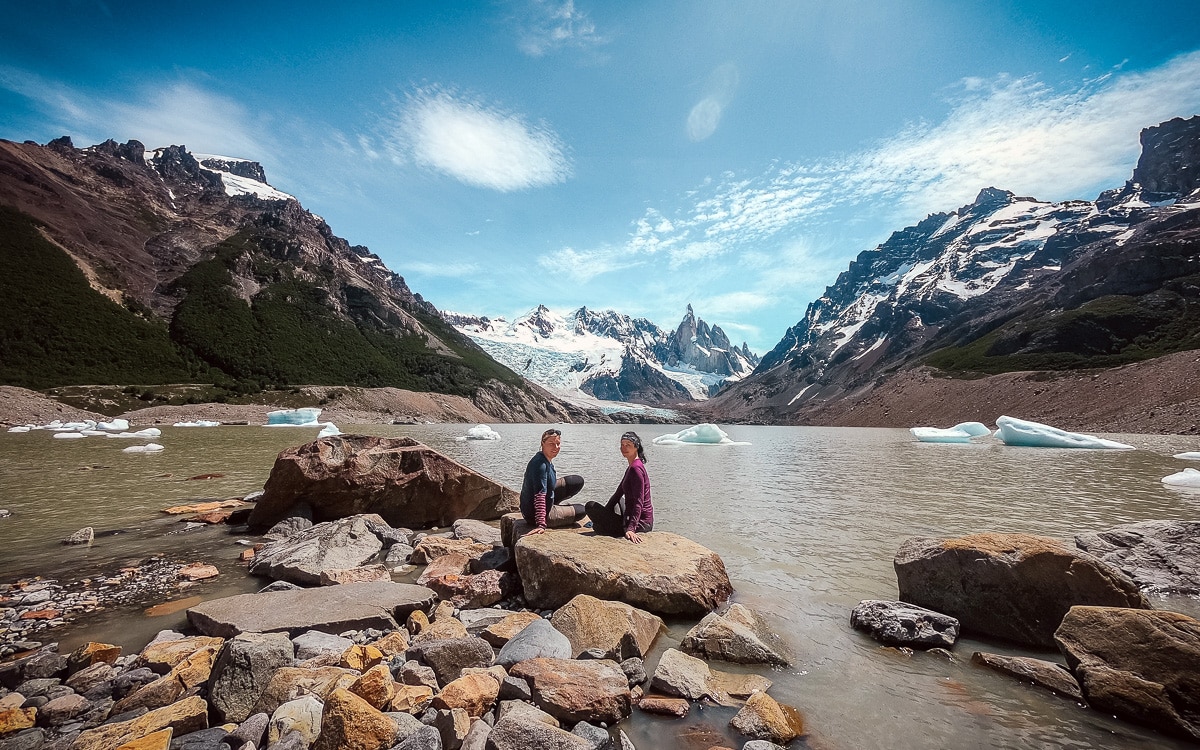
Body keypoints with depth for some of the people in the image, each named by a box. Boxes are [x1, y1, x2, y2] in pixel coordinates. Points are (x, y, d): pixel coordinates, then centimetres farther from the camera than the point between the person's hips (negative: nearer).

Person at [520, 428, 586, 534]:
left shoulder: (547, 460, -1)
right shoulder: (540, 464, -30)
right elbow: (540, 495, -36)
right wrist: (541, 525, -40)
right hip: (533, 514, -9)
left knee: (578, 481, 8)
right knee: (581, 511, 2)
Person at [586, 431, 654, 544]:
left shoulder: (636, 468, -19)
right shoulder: (632, 467, 13)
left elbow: (639, 502, -25)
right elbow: (619, 493, 17)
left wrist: (631, 529, -31)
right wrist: (604, 513, 14)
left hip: (640, 522, -11)